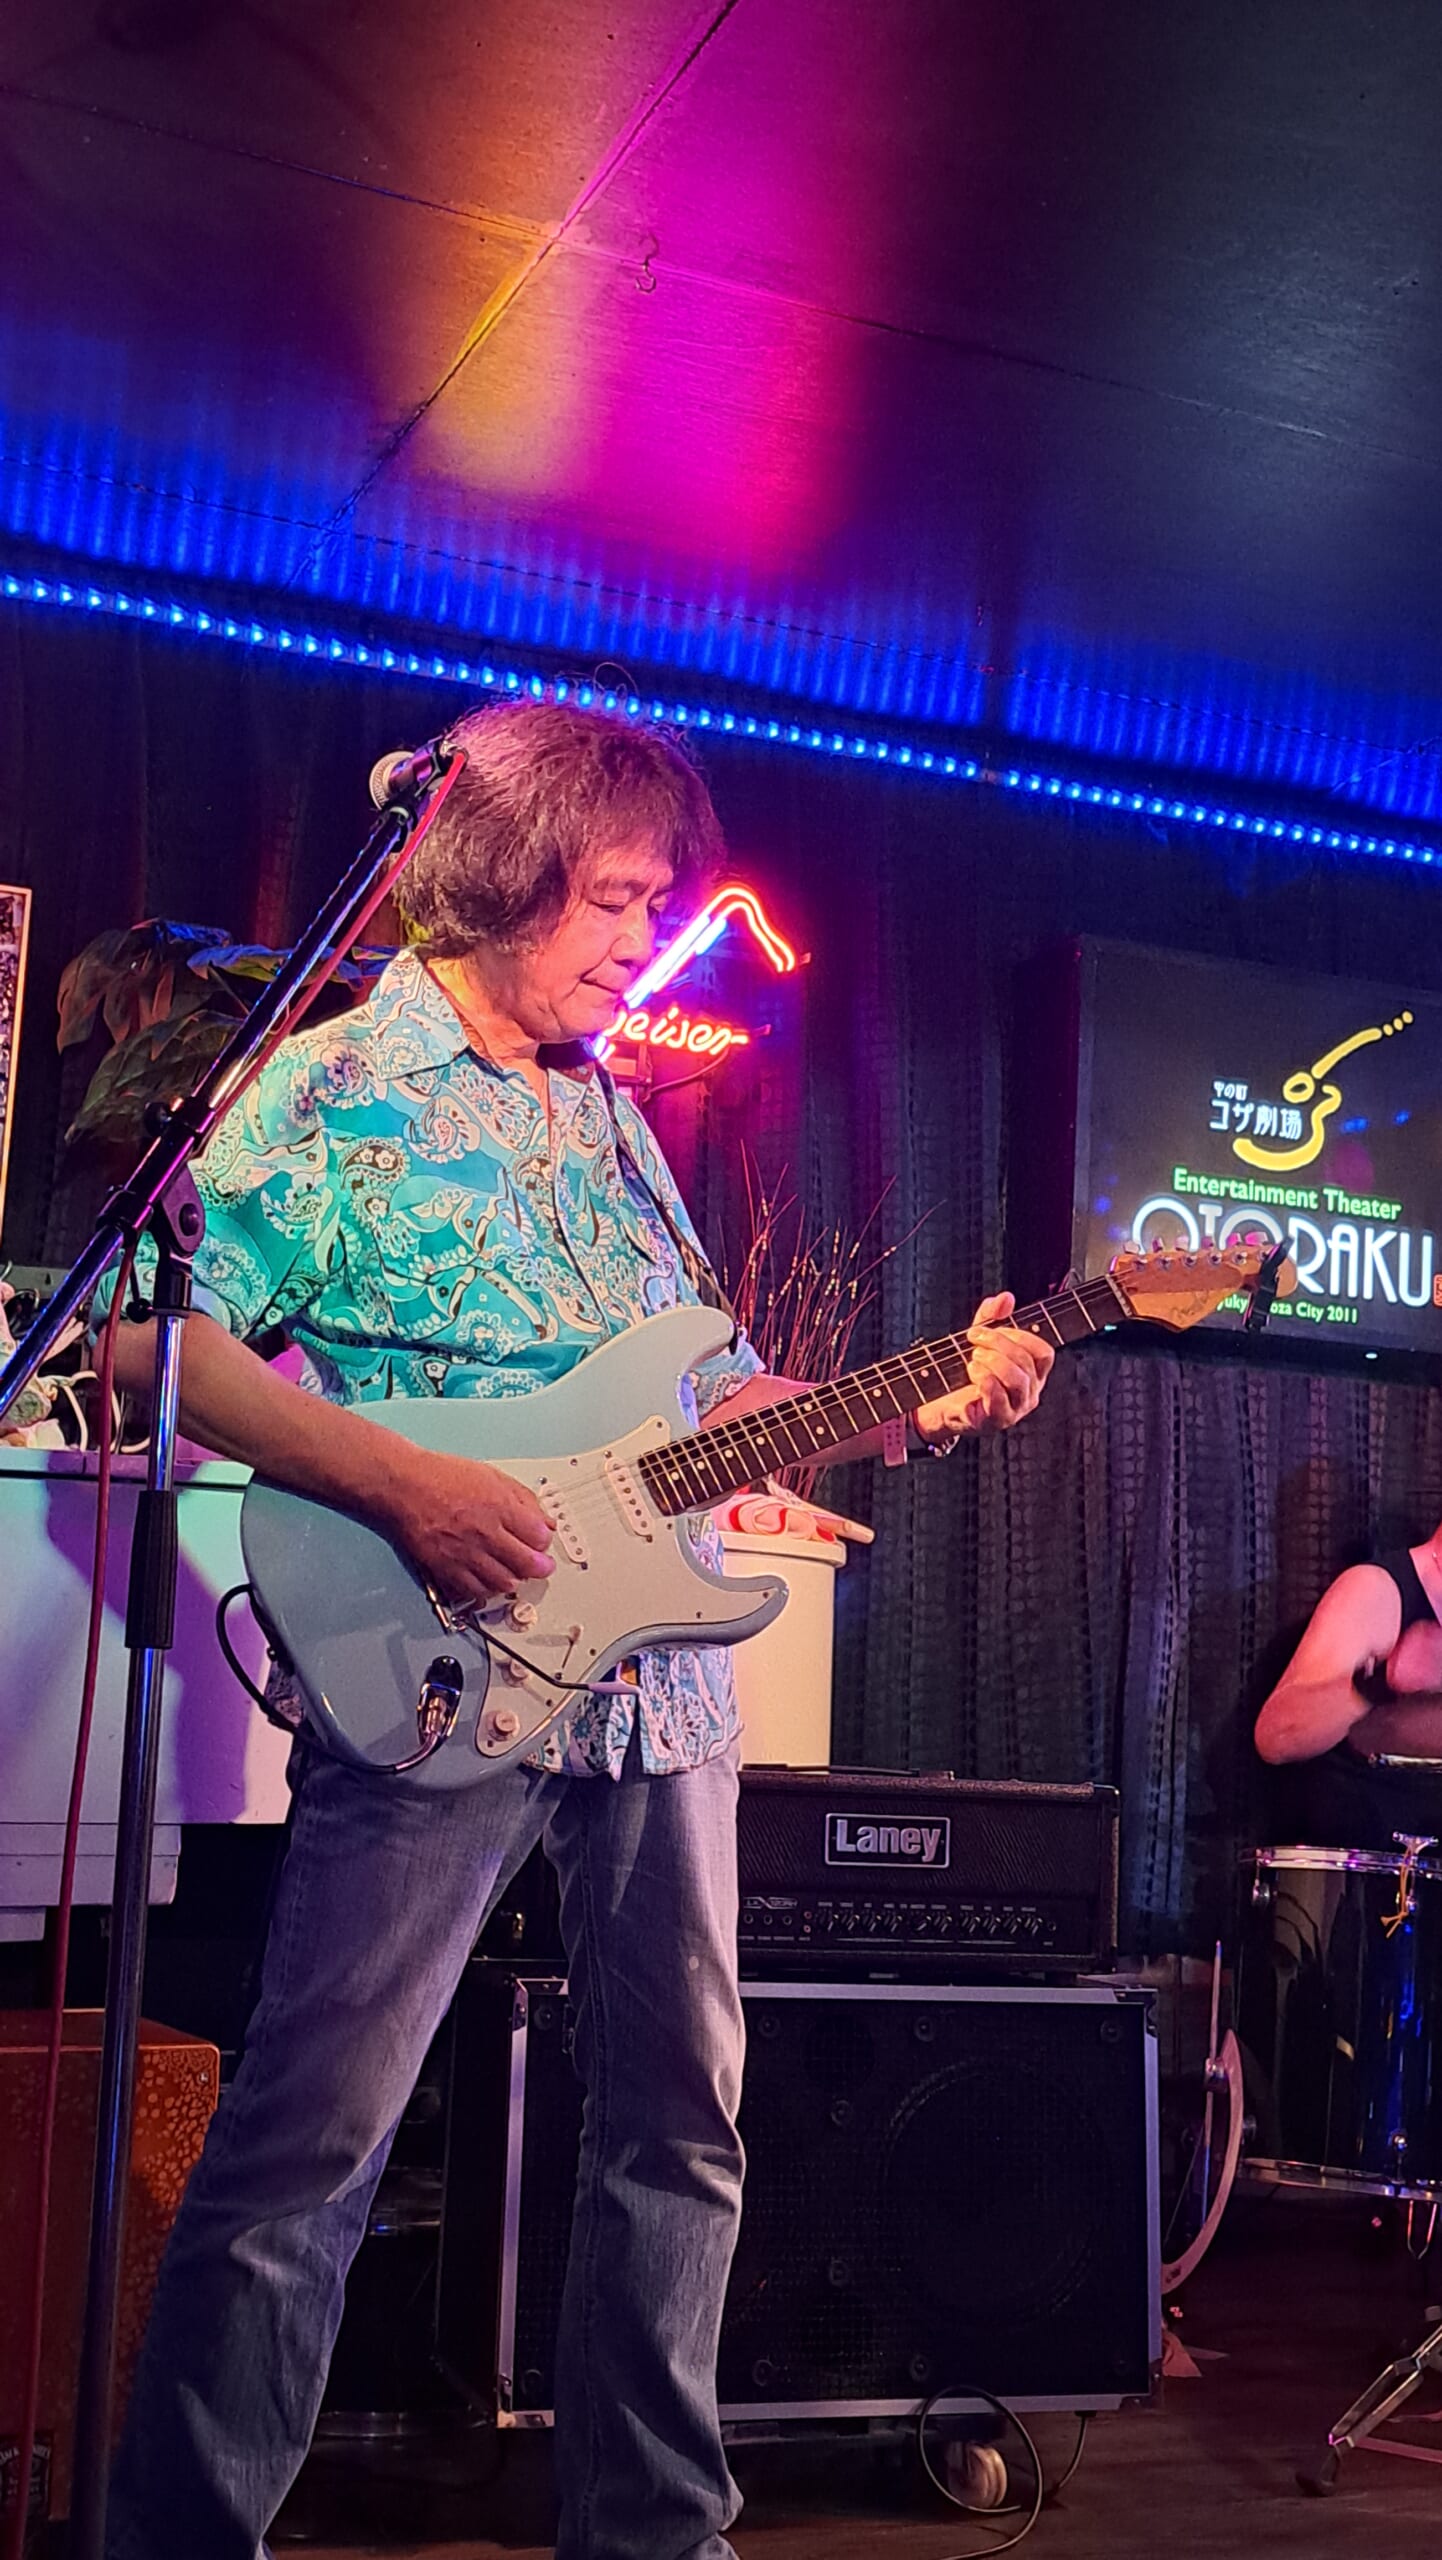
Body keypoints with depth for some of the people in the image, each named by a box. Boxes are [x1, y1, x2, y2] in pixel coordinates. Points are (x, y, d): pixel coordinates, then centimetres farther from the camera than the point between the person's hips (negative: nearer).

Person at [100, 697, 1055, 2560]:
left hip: (659, 1679, 7)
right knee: (305, 2151, -6)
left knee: (680, 2122, 14)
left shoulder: (616, 1116, 17)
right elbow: (158, 1336, -12)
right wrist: (408, 1489, -20)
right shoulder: (336, 1085, -4)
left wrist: (917, 1407, 5)